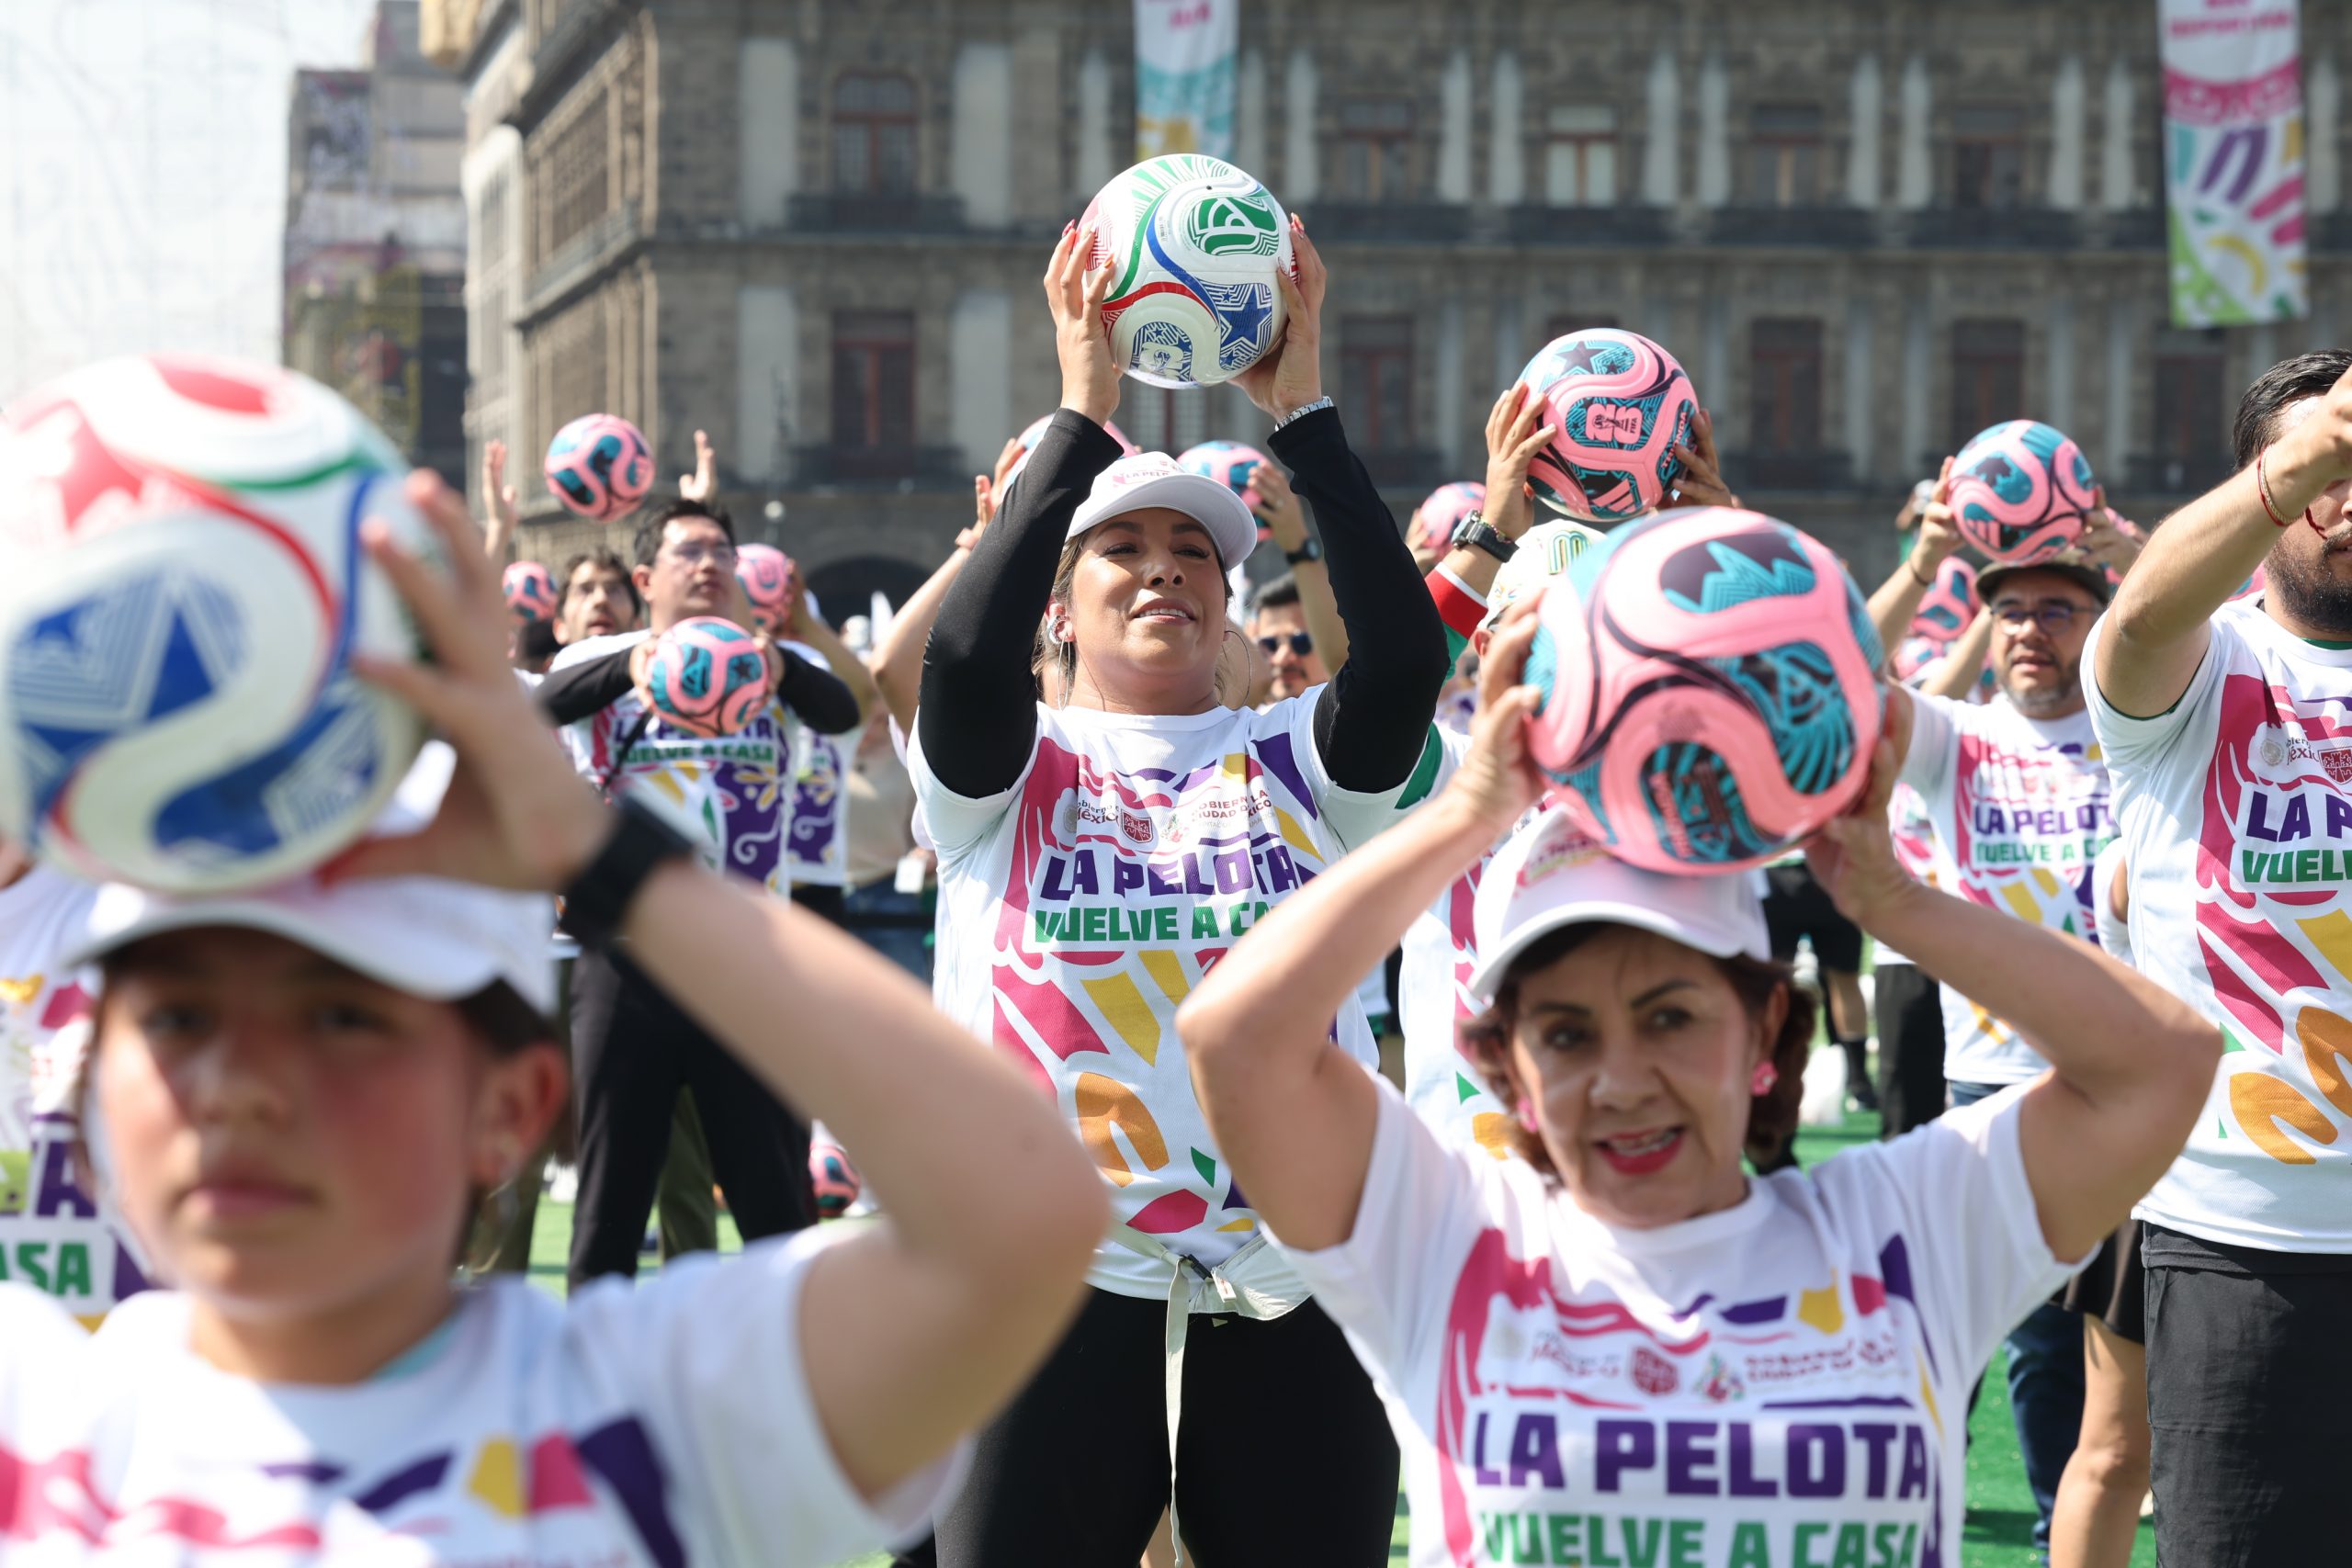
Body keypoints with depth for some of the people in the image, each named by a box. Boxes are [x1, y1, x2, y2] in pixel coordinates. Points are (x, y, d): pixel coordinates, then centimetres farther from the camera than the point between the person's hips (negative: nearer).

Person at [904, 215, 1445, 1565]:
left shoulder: (1295, 763, 9)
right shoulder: (1011, 767, 6)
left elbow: (1406, 651, -9)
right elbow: (968, 654, -15)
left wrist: (1302, 408, -13)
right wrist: (1083, 414, -17)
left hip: (1294, 1276, 1)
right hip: (1059, 1275, -1)